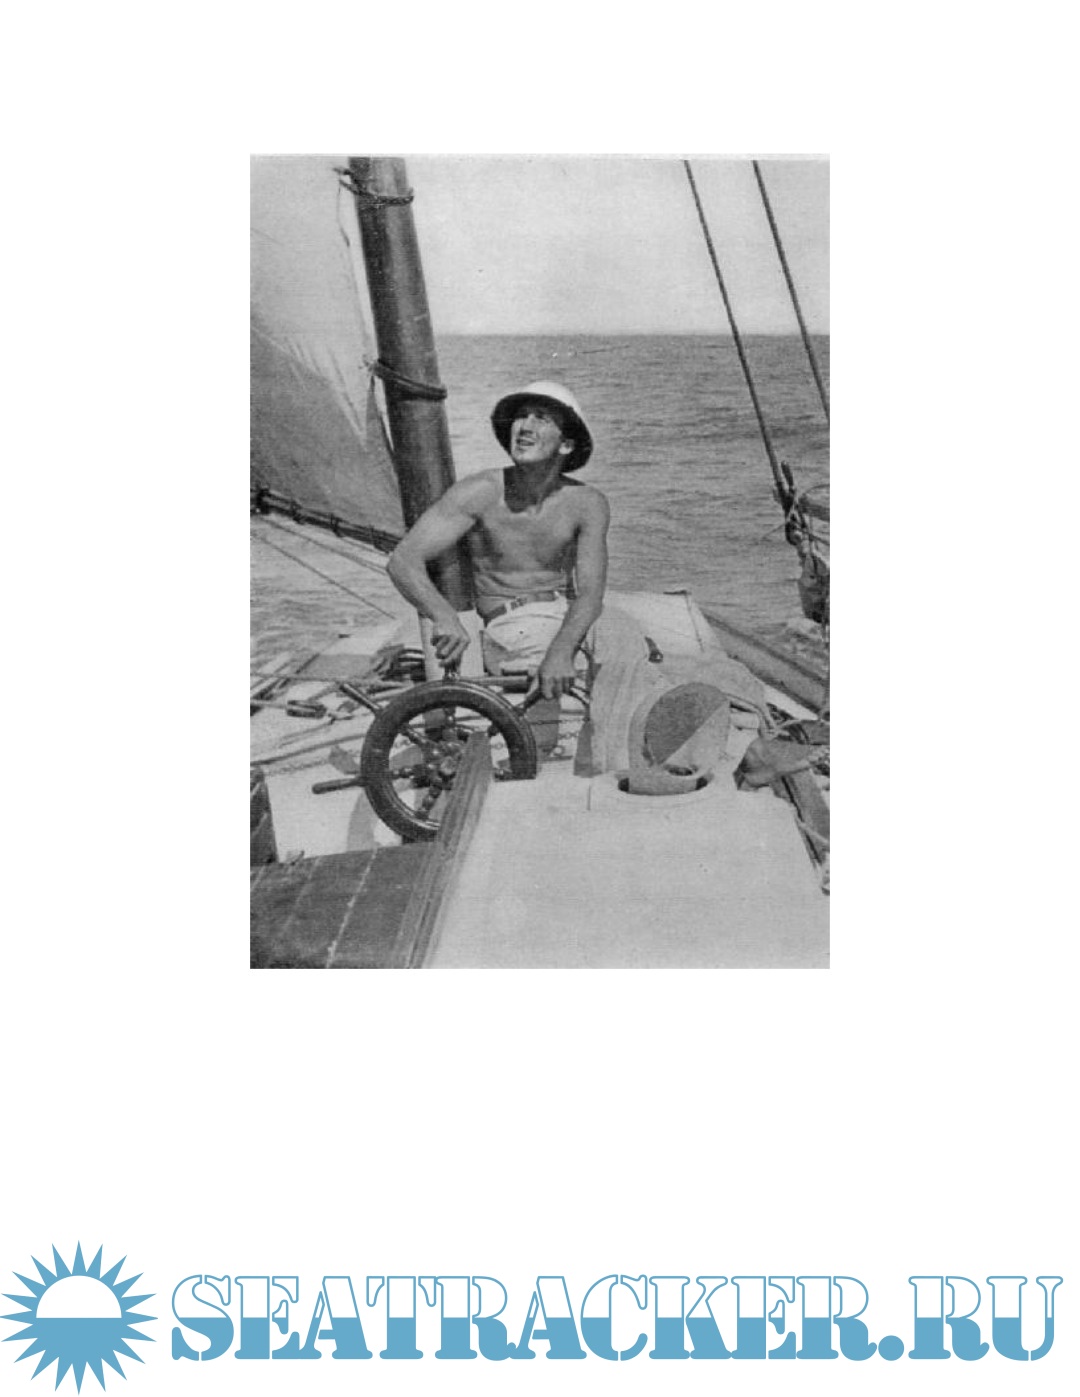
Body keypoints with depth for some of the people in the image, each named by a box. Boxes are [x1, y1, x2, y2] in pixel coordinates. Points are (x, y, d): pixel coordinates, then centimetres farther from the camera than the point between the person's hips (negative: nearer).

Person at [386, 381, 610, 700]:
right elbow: (402, 561, -15)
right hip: (506, 629, -3)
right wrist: (446, 618, -36)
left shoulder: (587, 504, -3)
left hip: (571, 623, 3)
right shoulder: (480, 492, -8)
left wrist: (561, 651, -36)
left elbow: (590, 596, -13)